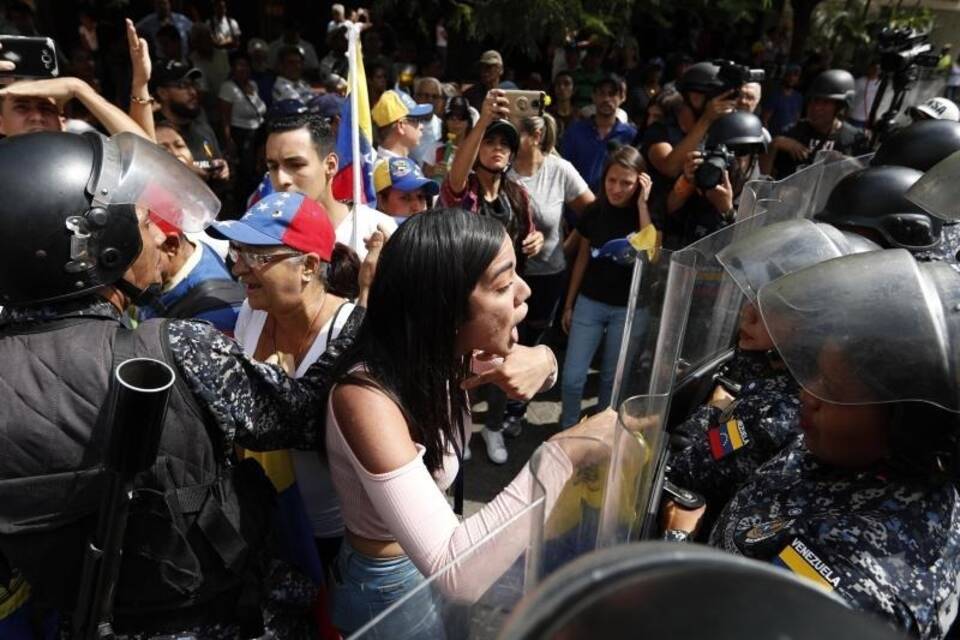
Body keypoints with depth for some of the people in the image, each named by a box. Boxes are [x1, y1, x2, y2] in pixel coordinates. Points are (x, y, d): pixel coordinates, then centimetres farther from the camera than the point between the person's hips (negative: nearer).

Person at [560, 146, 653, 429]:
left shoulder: (648, 213, -7)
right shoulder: (594, 212, -2)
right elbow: (583, 257, 7)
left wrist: (642, 204, -22)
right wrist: (569, 303, 10)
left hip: (630, 308, -1)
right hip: (590, 302, 1)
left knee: (613, 377, 11)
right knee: (572, 377, -1)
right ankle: (568, 429, 24)